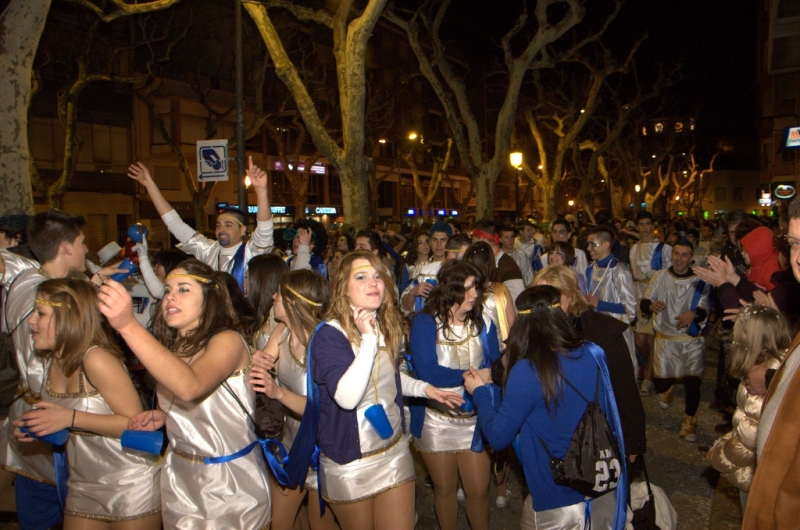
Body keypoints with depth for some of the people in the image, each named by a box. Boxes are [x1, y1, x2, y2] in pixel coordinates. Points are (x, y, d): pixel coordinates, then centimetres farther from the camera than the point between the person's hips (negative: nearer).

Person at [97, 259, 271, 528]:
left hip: (228, 481, -6)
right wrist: (163, 415, -6)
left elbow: (190, 387, -40)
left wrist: (128, 325, -46)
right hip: (178, 476, 7)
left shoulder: (228, 341, -19)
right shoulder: (171, 347, 2)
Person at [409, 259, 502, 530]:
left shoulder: (483, 323, -3)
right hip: (436, 419, -2)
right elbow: (427, 372, -24)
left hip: (474, 418, 2)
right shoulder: (425, 322, -15)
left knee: (479, 490, 8)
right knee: (444, 488, 17)